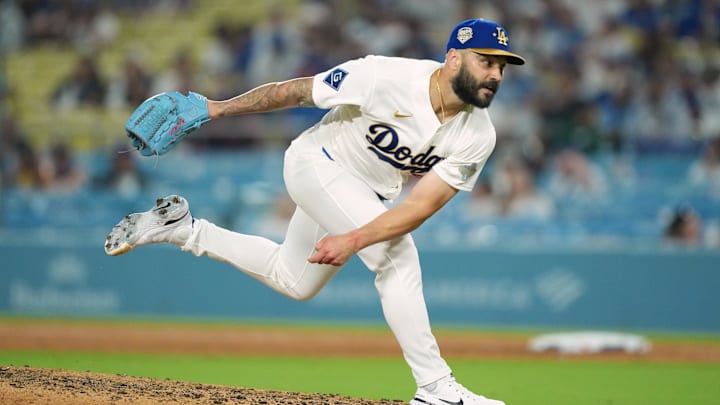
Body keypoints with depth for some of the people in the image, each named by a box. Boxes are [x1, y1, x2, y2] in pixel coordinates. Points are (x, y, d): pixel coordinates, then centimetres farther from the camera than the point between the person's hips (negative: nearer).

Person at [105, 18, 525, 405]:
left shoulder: (478, 137, -19)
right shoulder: (385, 77, -31)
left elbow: (423, 205, -25)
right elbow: (296, 91, -20)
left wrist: (354, 239, -38)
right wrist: (218, 108, -16)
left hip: (367, 194, 7)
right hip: (318, 162, -6)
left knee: (293, 281, 21)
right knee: (399, 258, -23)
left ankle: (182, 229, 33)